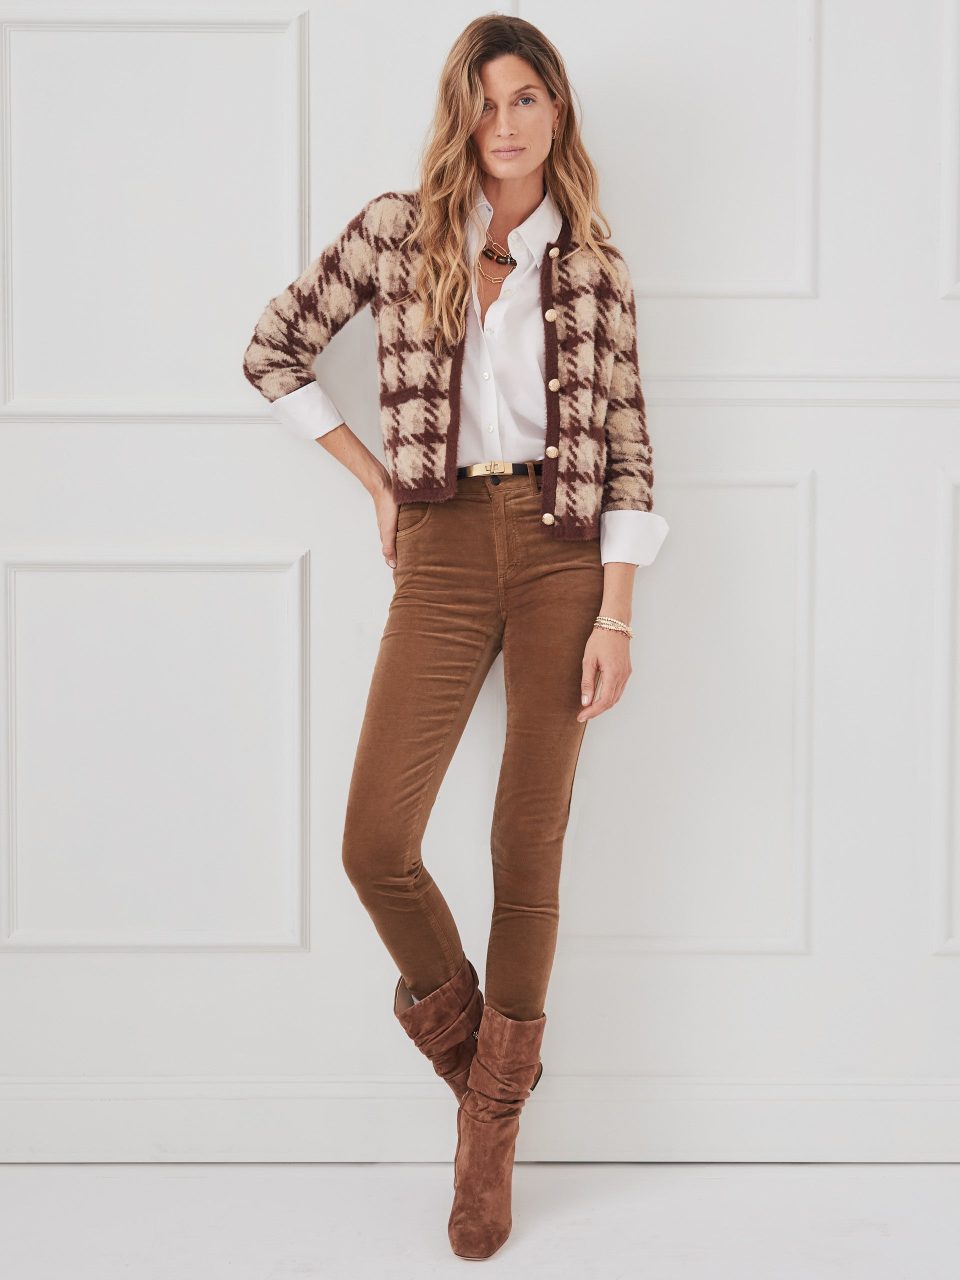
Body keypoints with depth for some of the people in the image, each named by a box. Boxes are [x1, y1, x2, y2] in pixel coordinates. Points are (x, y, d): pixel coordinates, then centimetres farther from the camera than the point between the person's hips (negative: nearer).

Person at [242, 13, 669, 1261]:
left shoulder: (592, 263, 5)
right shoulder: (396, 230, 5)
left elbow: (625, 443, 2)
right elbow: (274, 347, 12)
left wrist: (617, 614, -5)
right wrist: (375, 477, 6)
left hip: (563, 552, 0)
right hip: (445, 550, 0)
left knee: (530, 847, 3)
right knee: (376, 841, -9)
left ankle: (491, 1128, 20)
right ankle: (448, 1006, 26)